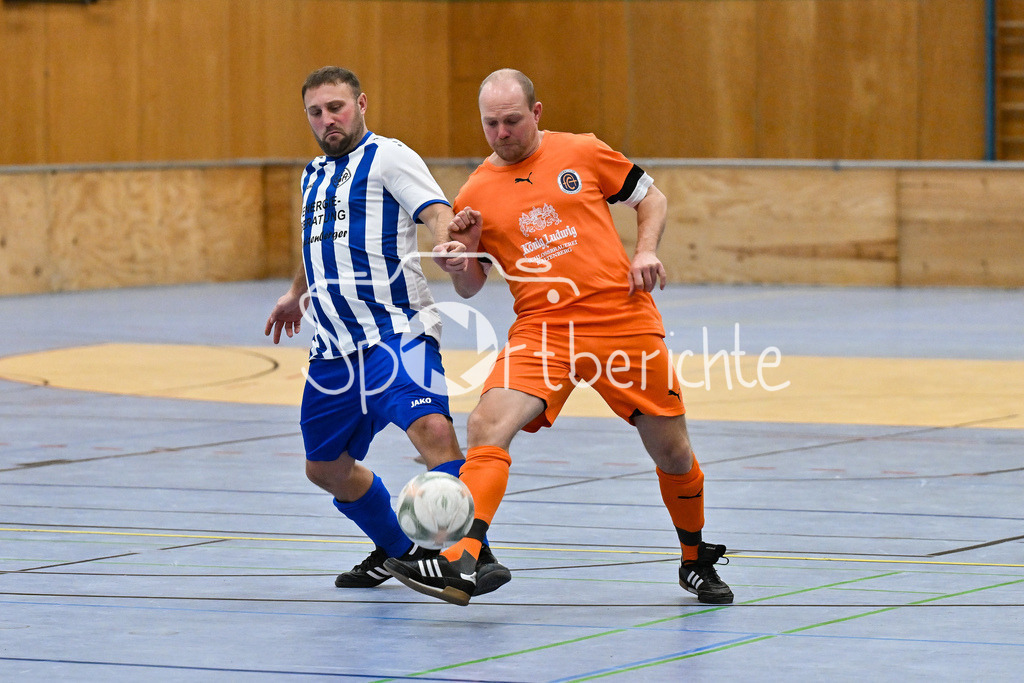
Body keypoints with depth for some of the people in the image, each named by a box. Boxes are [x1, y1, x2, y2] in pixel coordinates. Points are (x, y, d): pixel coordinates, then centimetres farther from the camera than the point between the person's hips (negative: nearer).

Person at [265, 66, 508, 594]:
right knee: (325, 467, 13)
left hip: (395, 334, -8)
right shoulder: (314, 174, 20)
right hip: (334, 348, 8)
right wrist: (296, 293, 54)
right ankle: (398, 551, 34)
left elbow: (438, 214, -17)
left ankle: (475, 554, -25)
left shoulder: (388, 158, -2)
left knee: (433, 431, -29)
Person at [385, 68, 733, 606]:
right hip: (542, 327, 0)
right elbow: (471, 287, 14)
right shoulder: (475, 194, 8)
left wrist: (646, 251, -2)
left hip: (623, 317, 0)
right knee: (488, 425, -26)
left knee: (672, 452, 8)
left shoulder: (583, 153, 4)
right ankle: (460, 564, -36)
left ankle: (697, 562, 34)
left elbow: (651, 197, 15)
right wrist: (459, 260, -8)